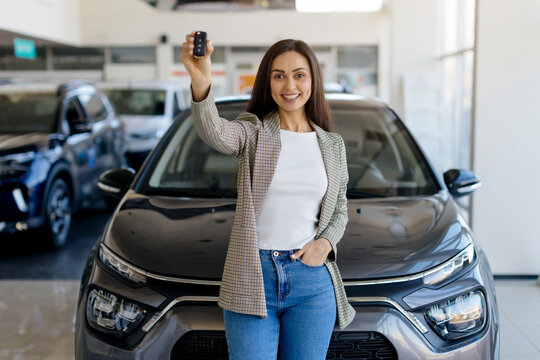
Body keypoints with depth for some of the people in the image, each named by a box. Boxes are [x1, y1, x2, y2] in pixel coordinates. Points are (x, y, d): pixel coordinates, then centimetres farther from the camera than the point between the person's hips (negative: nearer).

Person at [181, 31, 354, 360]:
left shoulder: (333, 145, 8)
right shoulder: (253, 132, -2)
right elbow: (215, 133, -25)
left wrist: (325, 243, -4)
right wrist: (202, 84, -44)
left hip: (313, 279, 3)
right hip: (252, 278, -2)